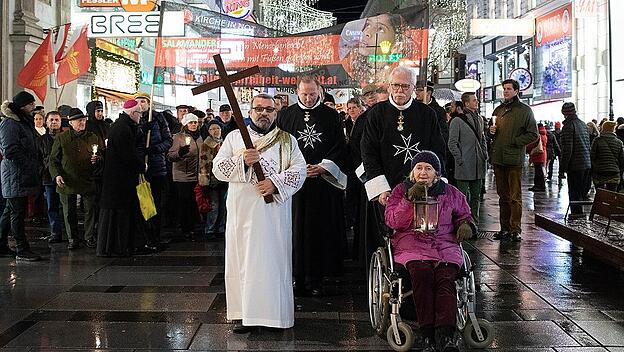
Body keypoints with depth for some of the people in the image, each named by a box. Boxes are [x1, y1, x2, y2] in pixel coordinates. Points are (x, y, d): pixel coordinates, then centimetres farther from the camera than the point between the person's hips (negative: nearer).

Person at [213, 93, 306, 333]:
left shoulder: (287, 140, 11)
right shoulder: (235, 137, 12)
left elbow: (299, 170, 1)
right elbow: (218, 168, 3)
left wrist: (276, 183, -15)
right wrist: (242, 161, -14)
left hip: (275, 209, 0)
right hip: (243, 210, 1)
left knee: (273, 257, 0)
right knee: (243, 259, 0)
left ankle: (274, 311, 8)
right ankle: (244, 313, 6)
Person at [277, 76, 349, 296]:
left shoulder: (331, 116, 7)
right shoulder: (286, 115, 7)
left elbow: (340, 147, 4)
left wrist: (323, 167, -9)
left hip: (323, 182, 0)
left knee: (320, 230, 1)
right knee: (295, 229, 0)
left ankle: (315, 278, 9)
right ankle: (297, 276, 9)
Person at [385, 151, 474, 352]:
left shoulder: (450, 193, 18)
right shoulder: (401, 190, 13)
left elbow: (464, 215, 29)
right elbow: (393, 221, 1)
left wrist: (465, 225, 5)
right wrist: (409, 200, -12)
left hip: (445, 245, 2)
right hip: (412, 245, -1)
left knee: (446, 278, -30)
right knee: (422, 273, -34)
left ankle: (445, 336, -40)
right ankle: (427, 336, -33)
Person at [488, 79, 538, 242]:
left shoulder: (525, 110, 0)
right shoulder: (498, 110, 17)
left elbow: (533, 134, -3)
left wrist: (515, 141, -12)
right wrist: (491, 132, 5)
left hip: (514, 159, -6)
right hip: (498, 158, 6)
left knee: (515, 197, -4)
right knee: (503, 196, 10)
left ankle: (515, 229, -1)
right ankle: (505, 228, 16)